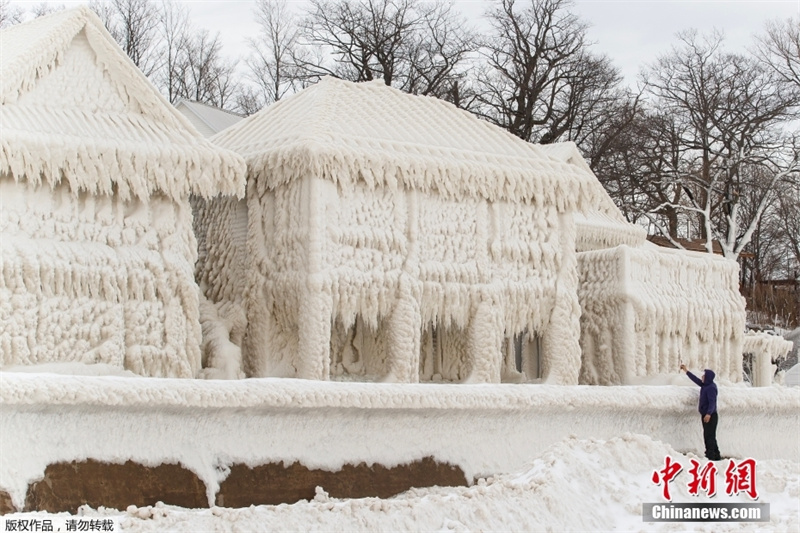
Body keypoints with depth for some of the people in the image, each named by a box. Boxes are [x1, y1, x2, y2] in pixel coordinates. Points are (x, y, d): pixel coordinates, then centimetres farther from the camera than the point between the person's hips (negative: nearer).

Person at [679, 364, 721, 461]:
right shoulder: (705, 385, 11)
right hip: (705, 415, 10)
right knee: (709, 436, 12)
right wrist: (686, 371, 34)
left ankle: (711, 455, -13)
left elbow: (712, 402, -25)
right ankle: (716, 455, 17)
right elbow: (696, 380, 27)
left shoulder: (711, 388, -17)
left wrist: (708, 414, -37)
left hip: (710, 416, -10)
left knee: (709, 436, -11)